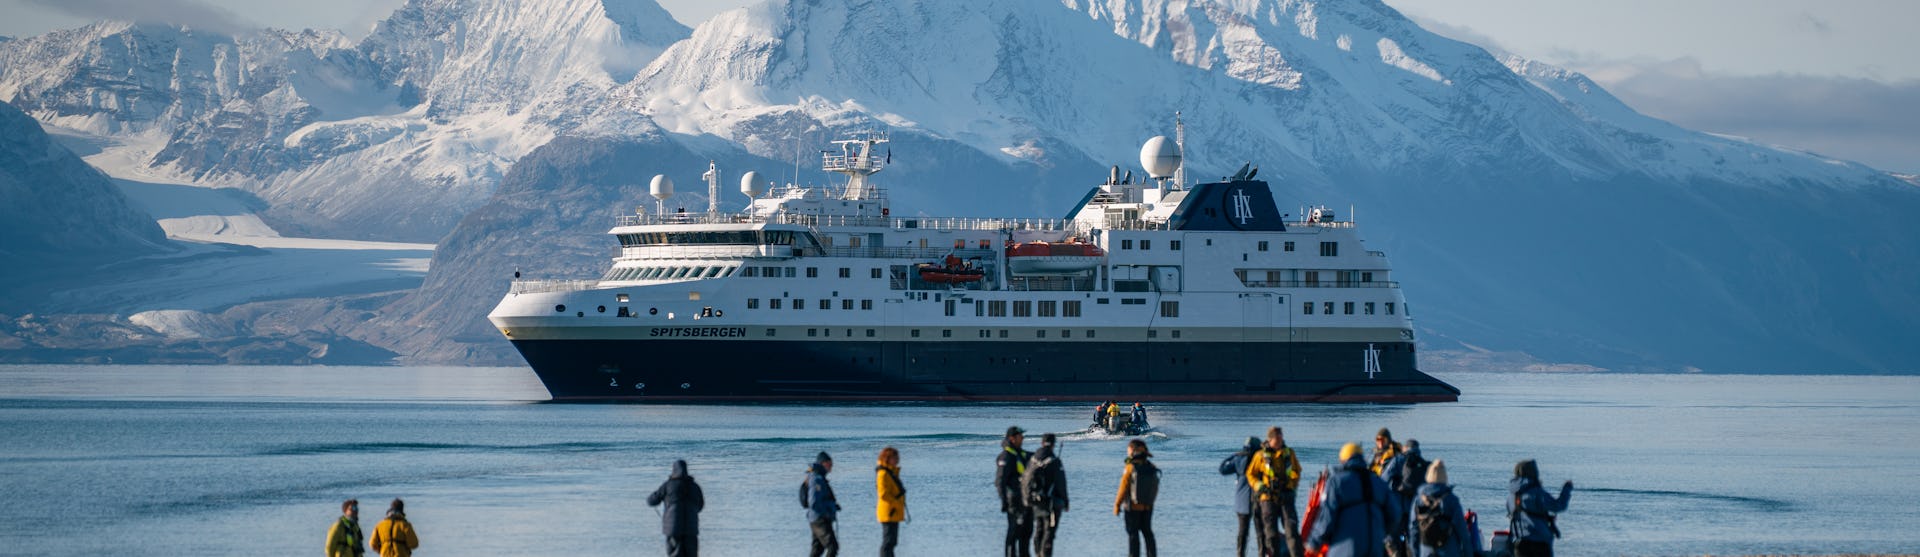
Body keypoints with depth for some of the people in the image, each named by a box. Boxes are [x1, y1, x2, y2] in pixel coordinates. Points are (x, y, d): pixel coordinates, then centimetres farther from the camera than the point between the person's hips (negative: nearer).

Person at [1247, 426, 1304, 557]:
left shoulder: (1289, 453, 7)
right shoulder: (1261, 456, 2)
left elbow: (1296, 473, 16)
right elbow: (1251, 474, 8)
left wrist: (1291, 487, 1)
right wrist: (1259, 486, -7)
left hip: (1286, 497, 0)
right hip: (1268, 498, 0)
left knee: (1291, 529, -10)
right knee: (1270, 532, 4)